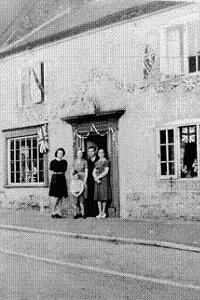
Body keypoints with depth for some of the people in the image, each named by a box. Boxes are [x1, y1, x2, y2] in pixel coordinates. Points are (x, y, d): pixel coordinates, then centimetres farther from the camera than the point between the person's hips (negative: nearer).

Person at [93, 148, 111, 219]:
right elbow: (94, 172, 11)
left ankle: (103, 212, -1)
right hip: (97, 181, 5)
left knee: (104, 196, -6)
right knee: (98, 197, 1)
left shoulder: (106, 161, 1)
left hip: (104, 179, -5)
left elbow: (106, 171, -9)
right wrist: (95, 178, -9)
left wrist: (98, 177, -12)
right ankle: (100, 213, 4)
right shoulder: (96, 162, 18)